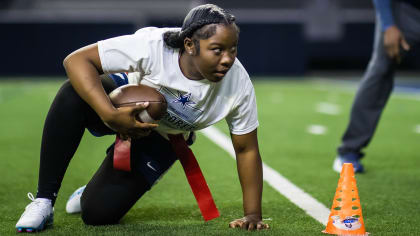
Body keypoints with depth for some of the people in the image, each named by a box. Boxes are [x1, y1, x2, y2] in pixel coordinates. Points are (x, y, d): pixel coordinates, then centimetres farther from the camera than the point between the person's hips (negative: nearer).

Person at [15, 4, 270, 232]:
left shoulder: (238, 85, -29)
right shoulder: (153, 45, -37)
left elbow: (247, 150, -16)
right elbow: (77, 59, -34)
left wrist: (253, 215, -18)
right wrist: (110, 115, -45)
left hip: (161, 139, 2)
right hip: (124, 99, -1)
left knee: (98, 212, -13)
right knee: (73, 94, -38)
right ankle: (43, 202, -24)